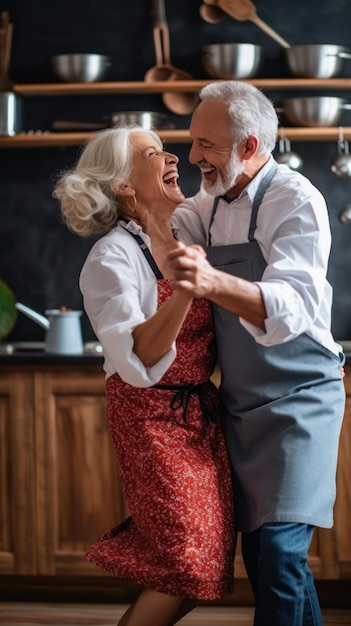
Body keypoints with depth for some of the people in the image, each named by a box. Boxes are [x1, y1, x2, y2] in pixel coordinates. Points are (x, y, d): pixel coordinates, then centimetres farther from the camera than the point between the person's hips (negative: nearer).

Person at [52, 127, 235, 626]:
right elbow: (139, 359, -26)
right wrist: (185, 290, -38)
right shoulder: (113, 258, -15)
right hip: (154, 416, -7)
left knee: (209, 562, 8)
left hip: (202, 411, 7)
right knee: (193, 569, -6)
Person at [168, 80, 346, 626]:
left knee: (280, 551, -16)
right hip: (242, 404, 8)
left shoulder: (294, 200, -17)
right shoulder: (215, 202, 8)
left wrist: (215, 283, -50)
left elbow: (293, 308, -33)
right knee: (260, 551, 11)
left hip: (296, 401, -8)